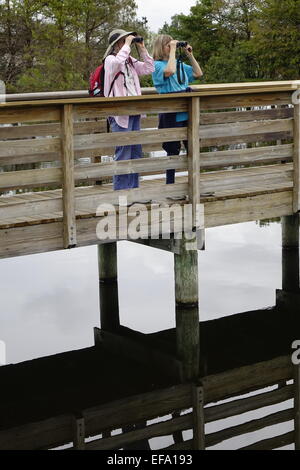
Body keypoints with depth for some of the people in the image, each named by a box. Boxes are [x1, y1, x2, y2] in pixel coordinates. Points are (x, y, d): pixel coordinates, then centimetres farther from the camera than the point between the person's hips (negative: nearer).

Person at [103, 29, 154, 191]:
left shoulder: (130, 61, 16)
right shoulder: (110, 60, -6)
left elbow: (149, 68, 13)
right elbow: (118, 61, -29)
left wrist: (142, 49, 8)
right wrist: (127, 44, -18)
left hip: (134, 112, 8)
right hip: (120, 113, -8)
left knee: (136, 152, 11)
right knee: (123, 153, -8)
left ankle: (134, 188, 19)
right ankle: (121, 190, -2)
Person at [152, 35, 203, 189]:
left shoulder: (180, 64, 14)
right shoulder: (157, 65, -5)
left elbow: (198, 73, 16)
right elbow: (169, 71, -26)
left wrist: (190, 55, 9)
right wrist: (173, 51, -16)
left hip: (187, 113, 6)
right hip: (171, 115, -6)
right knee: (173, 150, 0)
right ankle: (170, 186, 11)